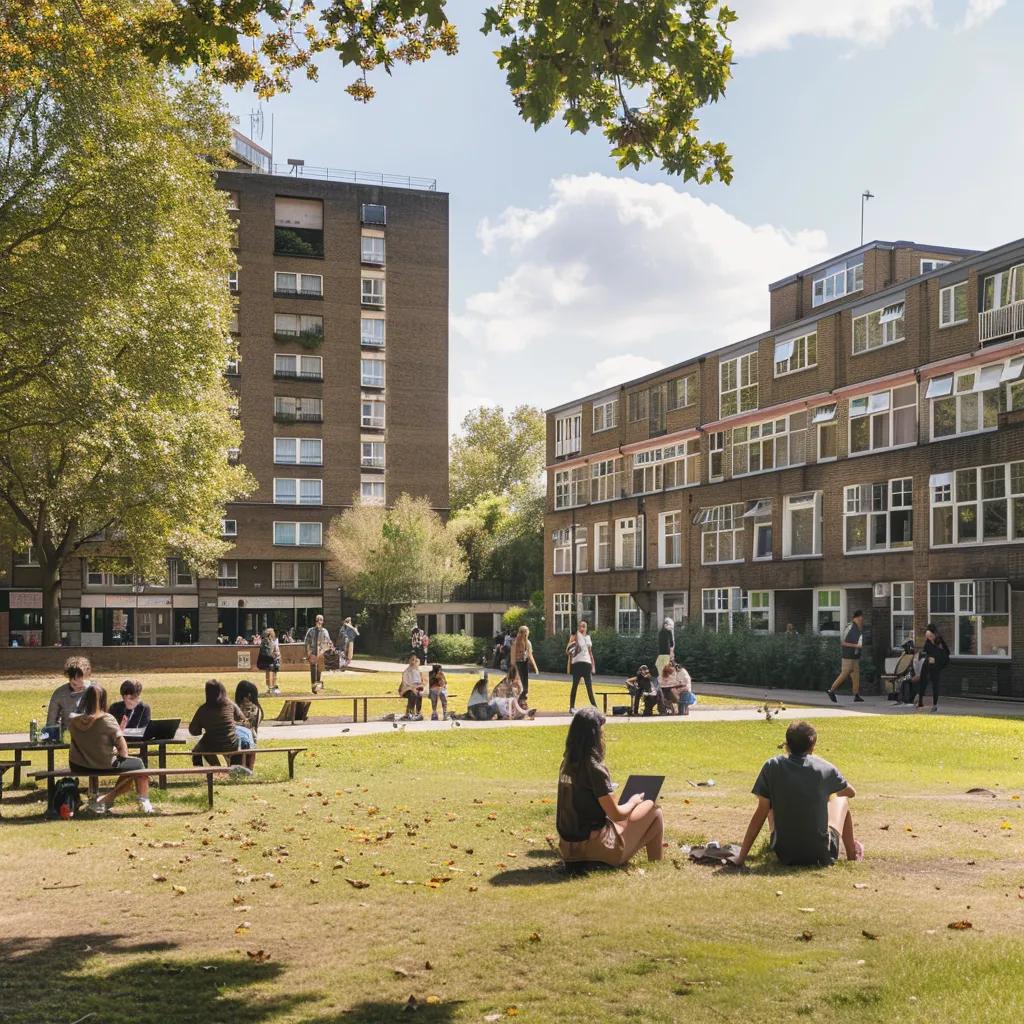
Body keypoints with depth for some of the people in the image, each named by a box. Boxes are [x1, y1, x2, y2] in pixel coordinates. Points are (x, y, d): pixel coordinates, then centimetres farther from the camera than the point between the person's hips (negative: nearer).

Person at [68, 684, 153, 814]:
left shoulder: (74, 721, -9)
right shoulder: (107, 719, -20)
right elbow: (121, 745, -14)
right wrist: (124, 756, 4)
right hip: (105, 767, -6)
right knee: (138, 764, 18)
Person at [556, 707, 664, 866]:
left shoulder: (567, 764, 3)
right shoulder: (595, 769, -20)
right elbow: (616, 814, -15)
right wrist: (633, 802, 4)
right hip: (594, 845, -8)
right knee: (653, 809, 6)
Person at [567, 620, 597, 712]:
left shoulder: (588, 637, 16)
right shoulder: (575, 636, -1)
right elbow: (567, 651, -7)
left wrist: (593, 665, 15)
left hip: (587, 662, 5)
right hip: (577, 662, -5)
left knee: (589, 686, 5)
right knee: (575, 685, -3)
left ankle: (594, 706, 5)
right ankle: (572, 707, -1)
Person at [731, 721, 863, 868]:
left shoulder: (772, 767, -5)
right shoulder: (825, 768, -4)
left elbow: (760, 814, -5)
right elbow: (851, 792, 17)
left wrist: (741, 857, -1)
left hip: (785, 855, 0)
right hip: (822, 855, 0)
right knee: (841, 798, 25)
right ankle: (852, 853, 37)